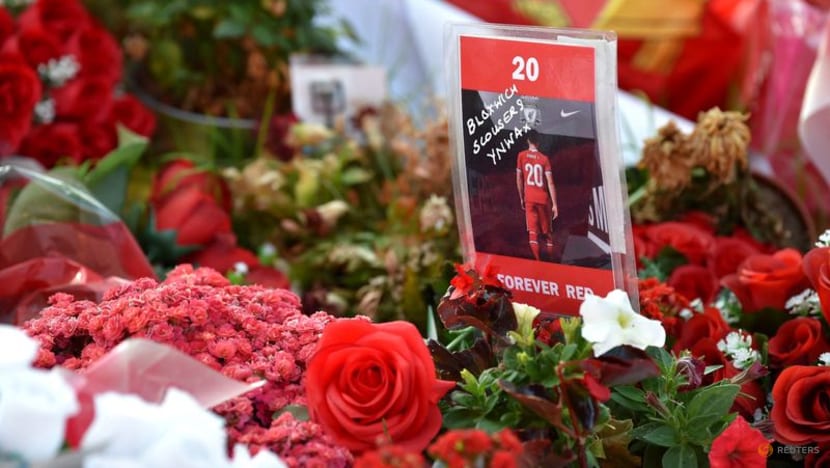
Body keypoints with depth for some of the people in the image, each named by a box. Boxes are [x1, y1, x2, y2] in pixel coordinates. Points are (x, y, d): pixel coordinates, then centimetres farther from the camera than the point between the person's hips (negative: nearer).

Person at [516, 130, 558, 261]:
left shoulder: (521, 156, 1)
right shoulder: (544, 159, -1)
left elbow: (519, 179, 3)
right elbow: (550, 183, -6)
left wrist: (521, 198, 14)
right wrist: (554, 204, -5)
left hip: (529, 198, -1)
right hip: (543, 198, 1)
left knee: (533, 231, -6)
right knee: (547, 232, 12)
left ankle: (537, 261, -19)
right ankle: (550, 260, 13)